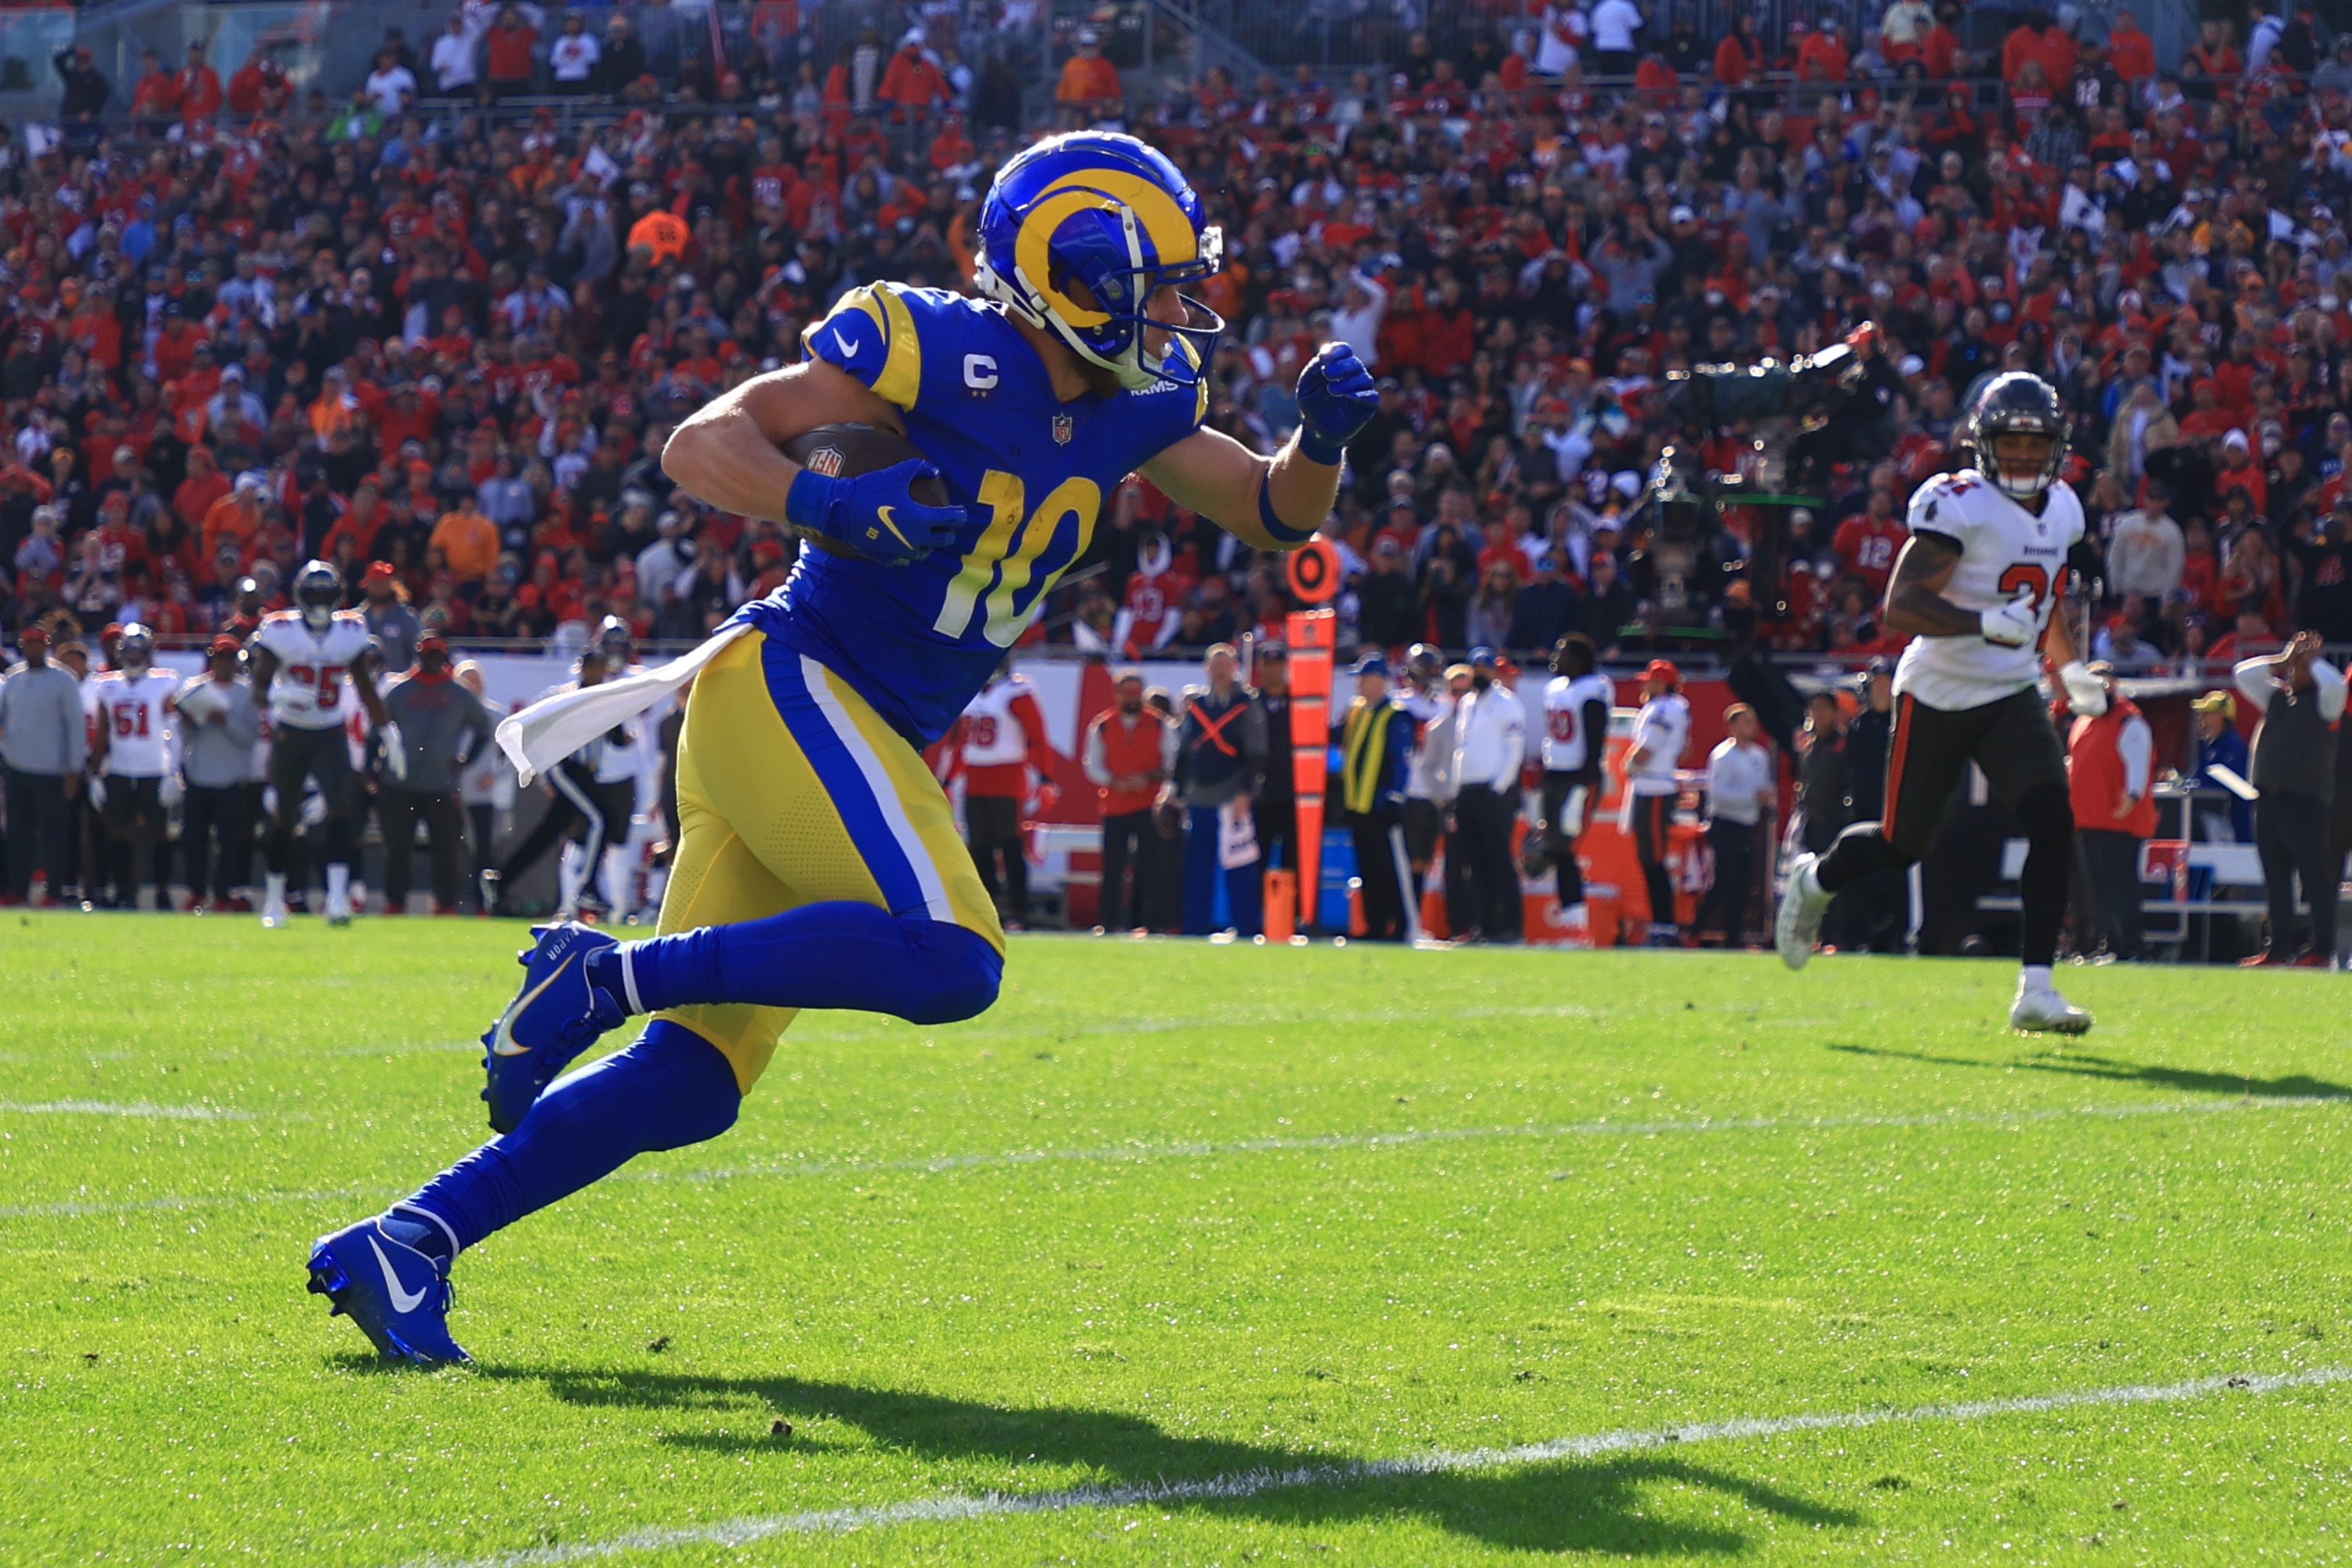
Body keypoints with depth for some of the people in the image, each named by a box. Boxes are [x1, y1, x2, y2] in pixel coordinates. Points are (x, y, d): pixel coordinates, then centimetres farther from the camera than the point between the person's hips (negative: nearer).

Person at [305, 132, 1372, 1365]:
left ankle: (397, 1250, 0)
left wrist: (1319, 442, 0)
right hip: (787, 683, -8)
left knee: (694, 1083, 1)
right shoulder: (946, 352, -11)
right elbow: (701, 444, -12)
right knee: (947, 962, -26)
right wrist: (833, 506, -30)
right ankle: (609, 974, -18)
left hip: (860, 734, 9)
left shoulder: (1131, 403, 12)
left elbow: (1272, 518, 21)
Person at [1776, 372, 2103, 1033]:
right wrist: (1985, 622, -38)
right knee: (1904, 843, 7)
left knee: (2052, 824, -16)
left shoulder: (2062, 511, 6)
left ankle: (2036, 990, -17)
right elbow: (1900, 606, -25)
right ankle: (1815, 879, 42)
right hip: (1937, 697, -5)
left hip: (2012, 695, 5)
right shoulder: (1960, 506, -18)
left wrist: (2068, 667, 12)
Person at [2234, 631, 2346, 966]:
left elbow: (2335, 684, -22)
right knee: (2275, 878, 9)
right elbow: (2242, 674, 15)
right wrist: (2281, 660, 9)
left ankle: (2322, 949, -6)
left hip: (2305, 800, -7)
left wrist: (2312, 660, -6)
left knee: (2315, 876, -6)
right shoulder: (2276, 696, 17)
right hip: (2268, 797, 7)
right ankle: (2279, 947, 13)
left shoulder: (2322, 701, -1)